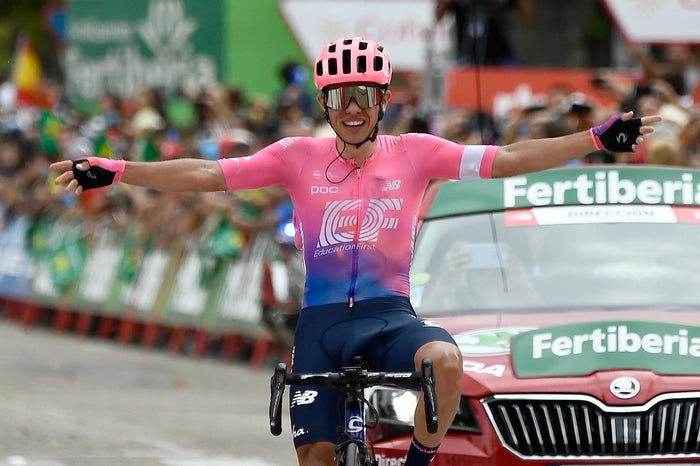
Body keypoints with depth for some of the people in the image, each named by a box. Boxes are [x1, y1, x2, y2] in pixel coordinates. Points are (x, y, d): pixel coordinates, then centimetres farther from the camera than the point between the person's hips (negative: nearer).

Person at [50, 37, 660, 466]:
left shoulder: (414, 153, 1)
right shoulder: (300, 157, 1)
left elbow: (507, 160, -4)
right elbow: (208, 174, -4)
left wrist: (598, 139, -14)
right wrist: (116, 172, -15)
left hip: (389, 315, -1)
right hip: (322, 321, 1)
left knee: (445, 358, -33)